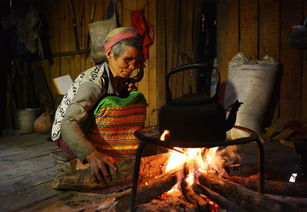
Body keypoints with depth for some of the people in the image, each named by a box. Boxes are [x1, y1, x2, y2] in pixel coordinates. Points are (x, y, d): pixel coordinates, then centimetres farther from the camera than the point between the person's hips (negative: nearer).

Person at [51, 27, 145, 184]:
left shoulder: (120, 78, -6)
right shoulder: (95, 81, -32)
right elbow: (69, 123, -44)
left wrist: (128, 94, -16)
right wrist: (92, 155, -62)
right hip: (65, 133, -8)